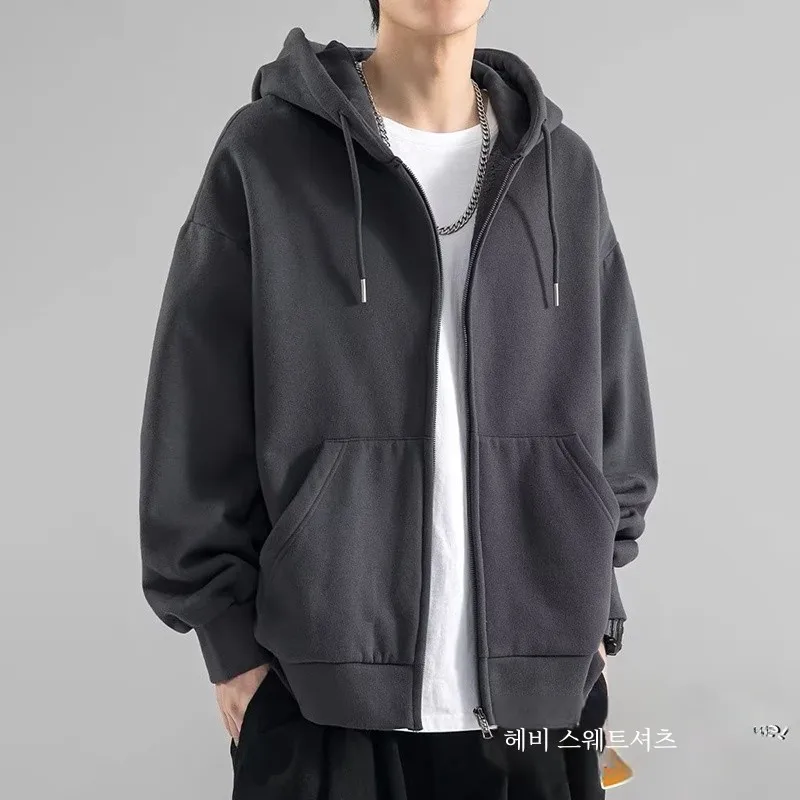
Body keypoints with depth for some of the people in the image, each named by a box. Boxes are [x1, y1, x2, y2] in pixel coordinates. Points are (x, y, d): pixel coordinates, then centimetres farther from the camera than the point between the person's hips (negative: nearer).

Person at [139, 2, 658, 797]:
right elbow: (194, 430, -3)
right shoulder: (264, 155, -4)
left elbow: (614, 419, 11)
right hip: (321, 694, -2)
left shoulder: (564, 168, 6)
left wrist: (589, 611, 6)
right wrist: (231, 636, -4)